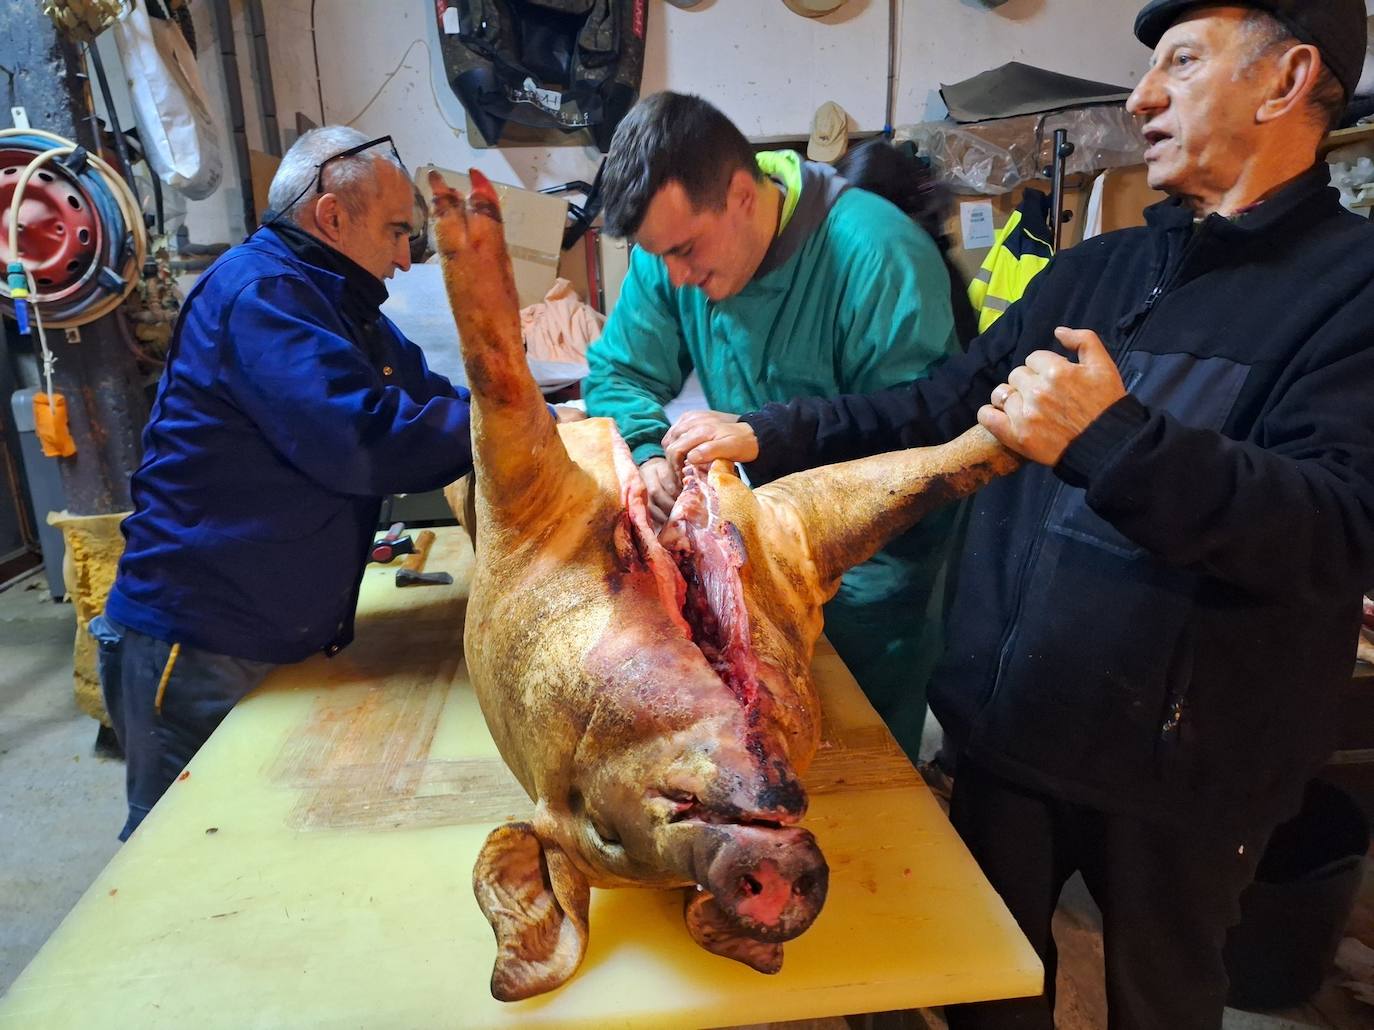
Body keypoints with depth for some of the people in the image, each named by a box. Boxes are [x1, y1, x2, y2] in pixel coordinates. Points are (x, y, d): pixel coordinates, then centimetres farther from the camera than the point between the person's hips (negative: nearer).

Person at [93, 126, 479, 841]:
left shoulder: (336, 305, 15)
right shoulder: (261, 293, -18)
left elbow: (430, 397, 15)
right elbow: (364, 440, -30)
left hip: (281, 642, 9)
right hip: (196, 653, -9)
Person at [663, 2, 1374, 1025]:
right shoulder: (1089, 271, 8)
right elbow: (942, 406, 9)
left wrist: (1110, 442, -32)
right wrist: (767, 435, 1)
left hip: (1184, 757, -4)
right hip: (1013, 717, 5)